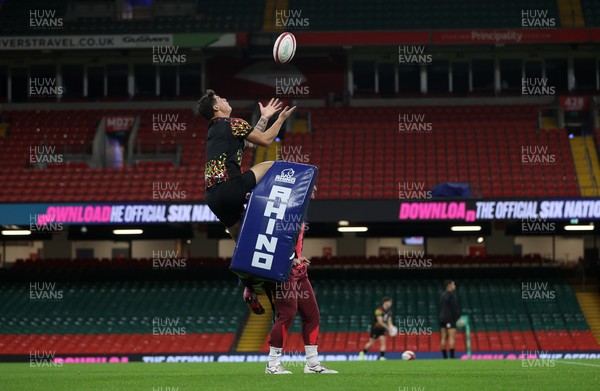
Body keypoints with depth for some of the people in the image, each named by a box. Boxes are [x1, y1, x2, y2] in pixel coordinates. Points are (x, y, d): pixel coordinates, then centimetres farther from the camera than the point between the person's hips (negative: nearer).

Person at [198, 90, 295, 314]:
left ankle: (249, 290, 12)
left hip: (213, 197, 9)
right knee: (271, 166, 3)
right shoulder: (233, 124, -1)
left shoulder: (214, 131, 25)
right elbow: (265, 140, 4)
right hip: (230, 188, -9)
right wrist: (281, 118, 17)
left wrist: (265, 118, 36)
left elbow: (250, 142, 33)